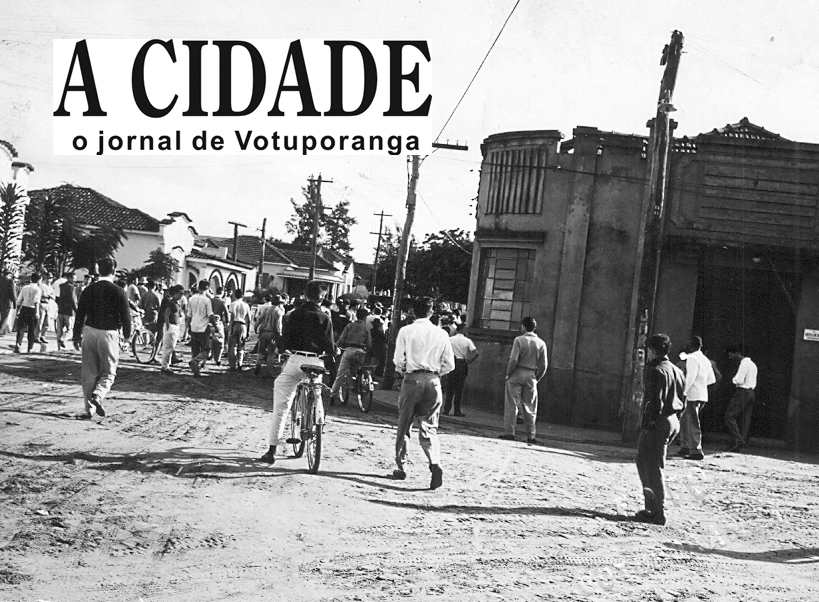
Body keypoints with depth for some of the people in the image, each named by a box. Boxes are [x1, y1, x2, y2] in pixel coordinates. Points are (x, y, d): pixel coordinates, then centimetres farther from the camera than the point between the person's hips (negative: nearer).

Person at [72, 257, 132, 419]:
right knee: (108, 372, 8)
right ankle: (98, 396, -17)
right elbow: (125, 315, -4)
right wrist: (127, 334, 12)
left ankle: (89, 408, 10)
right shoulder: (118, 292, -8)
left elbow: (80, 314, 5)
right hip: (109, 334, -3)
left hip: (89, 332, 3)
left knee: (89, 373, 10)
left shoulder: (88, 290, 2)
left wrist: (77, 335, 14)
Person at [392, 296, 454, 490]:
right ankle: (435, 463, -16)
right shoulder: (441, 334, 4)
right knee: (429, 427, 6)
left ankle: (400, 467, 19)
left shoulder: (406, 331, -2)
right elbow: (449, 364, 4)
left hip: (412, 379, -2)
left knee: (404, 426, 12)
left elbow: (399, 360, -5)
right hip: (433, 381, 2)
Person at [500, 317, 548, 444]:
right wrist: (537, 378, 14)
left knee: (511, 405, 2)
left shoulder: (519, 340, -8)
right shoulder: (541, 343, 4)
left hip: (517, 373, -3)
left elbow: (513, 360, -15)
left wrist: (508, 374, -3)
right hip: (531, 376, 4)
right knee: (530, 407, 9)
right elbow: (544, 365, 4)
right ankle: (531, 436, 8)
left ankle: (509, 432, 0)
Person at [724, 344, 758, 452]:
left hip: (742, 392, -9)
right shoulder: (753, 365, 18)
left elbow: (739, 380, -20)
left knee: (730, 416, -7)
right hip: (751, 392, 9)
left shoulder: (744, 364, -12)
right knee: (745, 420, 6)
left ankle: (738, 440, -18)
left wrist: (733, 380, 1)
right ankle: (740, 445, 6)